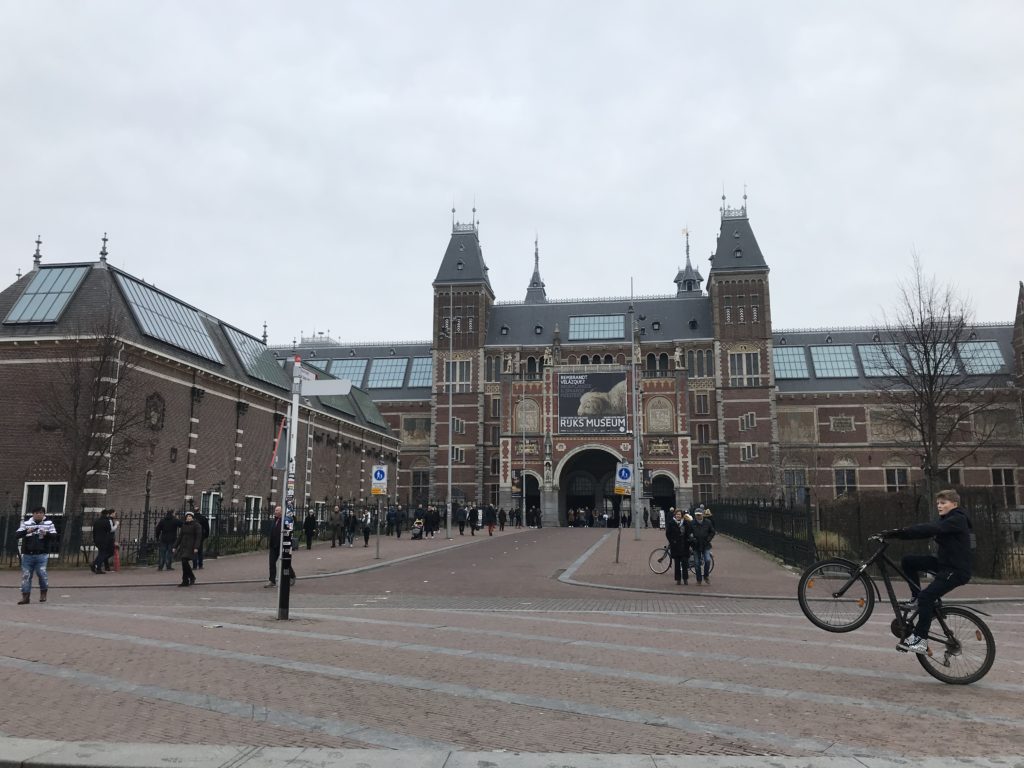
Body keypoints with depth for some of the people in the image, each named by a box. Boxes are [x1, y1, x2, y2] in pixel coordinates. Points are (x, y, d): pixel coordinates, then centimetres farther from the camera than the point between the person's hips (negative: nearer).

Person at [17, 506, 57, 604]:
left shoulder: (49, 523, 4)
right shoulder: (26, 523, 6)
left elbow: (54, 536, 1)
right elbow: (18, 534, -3)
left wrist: (46, 533, -19)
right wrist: (27, 531, -22)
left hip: (42, 554, -2)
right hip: (27, 554, 2)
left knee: (41, 573, -11)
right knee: (26, 575, 5)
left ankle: (43, 593, 10)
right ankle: (25, 597, 15)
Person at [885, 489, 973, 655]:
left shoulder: (958, 520, -14)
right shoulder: (945, 520, 14)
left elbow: (930, 529, -29)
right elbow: (926, 528, 2)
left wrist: (901, 532, -36)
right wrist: (896, 533, -13)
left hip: (957, 570, -9)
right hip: (943, 562, 9)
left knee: (926, 596, -21)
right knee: (908, 560, -1)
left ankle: (921, 639, -17)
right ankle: (916, 599, 8)